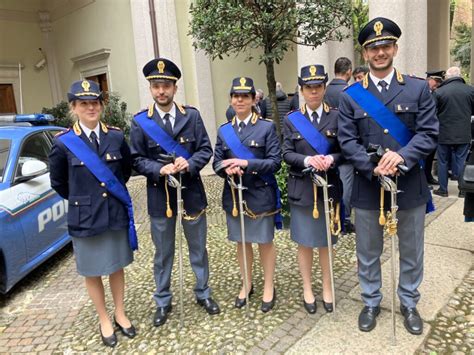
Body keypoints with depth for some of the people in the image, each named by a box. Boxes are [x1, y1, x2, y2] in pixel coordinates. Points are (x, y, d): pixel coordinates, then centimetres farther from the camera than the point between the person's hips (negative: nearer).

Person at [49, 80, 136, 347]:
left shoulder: (116, 136, -5)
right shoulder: (64, 142, -10)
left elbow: (127, 168, 11)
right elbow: (58, 182, 3)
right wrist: (82, 200, 7)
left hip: (117, 214, 2)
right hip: (85, 219, -1)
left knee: (116, 267, 17)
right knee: (93, 272, 14)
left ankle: (120, 314, 37)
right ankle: (104, 320, 34)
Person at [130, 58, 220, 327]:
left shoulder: (192, 115, -1)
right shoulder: (140, 122, -4)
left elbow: (206, 149, -1)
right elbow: (137, 160, -3)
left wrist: (189, 164, -20)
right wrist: (160, 170, -20)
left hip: (192, 192, 1)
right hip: (160, 195, -1)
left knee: (198, 248, 15)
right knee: (163, 253, 13)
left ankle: (203, 293, 36)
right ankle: (163, 302, 32)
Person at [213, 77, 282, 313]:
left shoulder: (267, 127, -5)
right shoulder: (224, 131, 6)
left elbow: (275, 162, -11)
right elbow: (217, 163, 6)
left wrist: (246, 163, -23)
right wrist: (228, 169, -17)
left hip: (261, 195, -3)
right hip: (234, 195, 4)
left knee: (265, 241, 10)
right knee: (242, 242, 16)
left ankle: (269, 287, 29)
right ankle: (247, 285, 35)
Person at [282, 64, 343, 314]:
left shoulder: (337, 117, 1)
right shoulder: (291, 120, 3)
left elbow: (344, 151, 0)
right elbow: (287, 154, -3)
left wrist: (331, 159, -21)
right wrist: (307, 160, -21)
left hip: (329, 188, 0)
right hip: (301, 190, 0)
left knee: (325, 242, 12)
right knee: (304, 242, 10)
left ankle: (327, 287, 30)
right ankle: (307, 289, 28)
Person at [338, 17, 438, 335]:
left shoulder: (419, 89, 2)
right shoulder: (350, 96, 1)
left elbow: (429, 134, -5)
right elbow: (347, 141, -5)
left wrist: (401, 156, -23)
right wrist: (373, 169, -18)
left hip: (410, 186, 1)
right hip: (367, 187, 0)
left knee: (411, 252, 15)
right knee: (368, 253, 13)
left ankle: (409, 304, 38)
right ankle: (371, 303, 35)